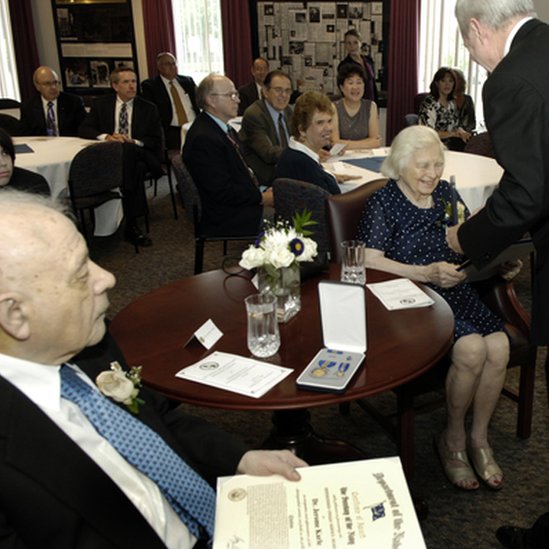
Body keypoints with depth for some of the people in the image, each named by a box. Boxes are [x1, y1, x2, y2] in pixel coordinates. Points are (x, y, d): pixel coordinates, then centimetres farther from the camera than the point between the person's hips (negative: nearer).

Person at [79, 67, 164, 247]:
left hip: (139, 154, 1)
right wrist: (106, 137, -16)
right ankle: (132, 224, -29)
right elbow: (84, 130, 4)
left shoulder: (149, 108, 11)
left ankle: (131, 225, -30)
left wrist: (134, 142, -14)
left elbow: (156, 140, 5)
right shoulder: (101, 104, 13)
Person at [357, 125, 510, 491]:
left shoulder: (444, 193, 16)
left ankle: (479, 438, 3)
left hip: (455, 292, 6)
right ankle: (453, 439, 0)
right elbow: (370, 261, -15)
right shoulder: (384, 204, -2)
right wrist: (425, 274, -23)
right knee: (471, 349, -27)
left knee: (499, 347, -21)